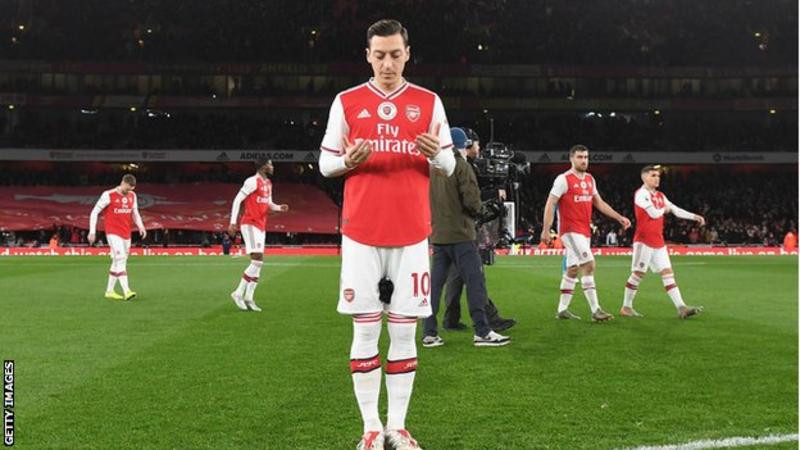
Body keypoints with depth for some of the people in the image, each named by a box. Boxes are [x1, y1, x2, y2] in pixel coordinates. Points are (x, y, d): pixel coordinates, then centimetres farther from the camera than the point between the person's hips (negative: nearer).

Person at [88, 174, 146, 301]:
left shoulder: (132, 196, 8)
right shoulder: (108, 195, -10)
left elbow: (135, 213, 18)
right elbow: (94, 212, -5)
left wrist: (141, 226, 0)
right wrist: (92, 232, -9)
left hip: (126, 234, 6)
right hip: (113, 233, -6)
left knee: (117, 262, 11)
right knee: (120, 259, -17)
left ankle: (109, 291, 21)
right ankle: (126, 291, -24)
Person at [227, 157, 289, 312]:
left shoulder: (268, 184, 15)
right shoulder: (252, 182, -12)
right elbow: (237, 200, -13)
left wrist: (279, 208, 3)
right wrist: (233, 222, -17)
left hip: (261, 225, 9)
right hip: (250, 224, -9)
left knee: (258, 262, 6)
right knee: (258, 259, -16)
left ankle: (249, 298, 10)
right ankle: (239, 293, -8)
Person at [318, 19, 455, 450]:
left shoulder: (428, 101, 7)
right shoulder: (346, 102, 5)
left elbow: (449, 167, 8)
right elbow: (325, 163, 8)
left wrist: (436, 154, -15)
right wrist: (347, 161, -15)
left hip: (411, 235, 1)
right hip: (361, 234, 0)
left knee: (404, 333, 4)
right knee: (365, 331, 1)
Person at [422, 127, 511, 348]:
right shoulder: (461, 166, -8)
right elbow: (471, 200, -15)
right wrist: (480, 209, 4)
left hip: (438, 235, 7)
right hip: (460, 234, -7)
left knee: (435, 282, 8)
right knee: (475, 280, -3)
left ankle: (430, 333, 8)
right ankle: (482, 331, -4)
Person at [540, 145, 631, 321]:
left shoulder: (590, 179, 13)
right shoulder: (564, 179, -9)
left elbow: (599, 203, 20)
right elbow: (550, 204, -10)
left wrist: (619, 218, 13)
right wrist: (545, 230, -15)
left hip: (585, 231, 8)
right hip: (571, 230, -8)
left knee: (572, 269, 10)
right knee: (589, 265, -16)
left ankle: (562, 310, 18)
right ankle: (595, 310, -14)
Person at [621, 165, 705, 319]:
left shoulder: (660, 195, 16)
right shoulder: (642, 193, -11)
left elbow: (676, 210, 16)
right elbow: (654, 213, -19)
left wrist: (694, 217, 5)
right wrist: (664, 209, 2)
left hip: (658, 242, 8)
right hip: (644, 241, -8)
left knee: (667, 272, 2)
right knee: (638, 273, -3)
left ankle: (681, 307, -3)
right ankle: (626, 307, 8)